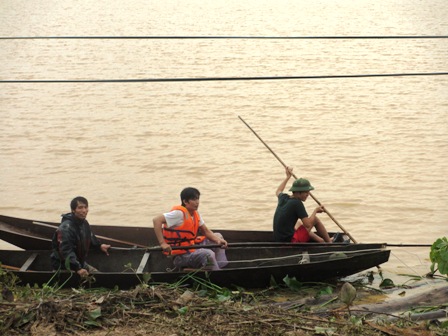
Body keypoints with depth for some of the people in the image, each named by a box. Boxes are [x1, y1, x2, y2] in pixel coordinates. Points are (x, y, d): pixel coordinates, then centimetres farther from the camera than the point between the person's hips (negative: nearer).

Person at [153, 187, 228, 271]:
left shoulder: (195, 214, 8)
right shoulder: (179, 213, -19)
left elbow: (206, 231, 11)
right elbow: (156, 220, -27)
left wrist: (218, 240, -9)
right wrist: (162, 243, -32)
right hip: (181, 255, -10)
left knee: (218, 236, 14)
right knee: (208, 254, -31)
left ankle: (222, 268, 9)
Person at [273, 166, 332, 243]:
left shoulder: (283, 198, 6)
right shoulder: (297, 203, -17)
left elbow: (278, 191, 33)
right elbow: (308, 225, -18)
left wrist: (288, 177, 42)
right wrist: (315, 211, -3)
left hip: (278, 240, 9)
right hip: (290, 241, -9)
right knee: (315, 219, 2)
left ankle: (322, 242, 40)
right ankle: (330, 243, 18)